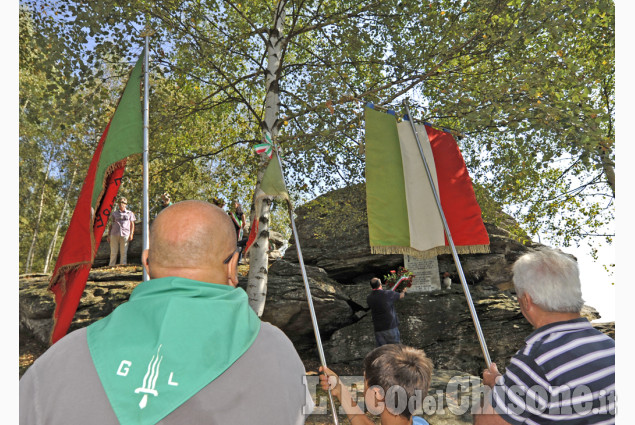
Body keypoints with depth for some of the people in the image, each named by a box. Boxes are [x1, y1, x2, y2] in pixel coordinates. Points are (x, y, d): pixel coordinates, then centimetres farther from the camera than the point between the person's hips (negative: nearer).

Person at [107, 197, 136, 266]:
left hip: (125, 234, -1)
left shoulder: (130, 213, 15)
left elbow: (132, 225, 11)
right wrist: (108, 235, 10)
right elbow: (111, 225, 17)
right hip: (114, 234, 1)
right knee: (113, 252, -1)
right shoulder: (114, 213, 18)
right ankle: (111, 266, 1)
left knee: (123, 252, -3)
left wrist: (131, 234, -1)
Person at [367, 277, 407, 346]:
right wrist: (404, 291, 33)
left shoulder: (369, 299, -2)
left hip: (378, 329, 3)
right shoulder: (388, 294, -10)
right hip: (391, 327, -2)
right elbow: (401, 296, 9)